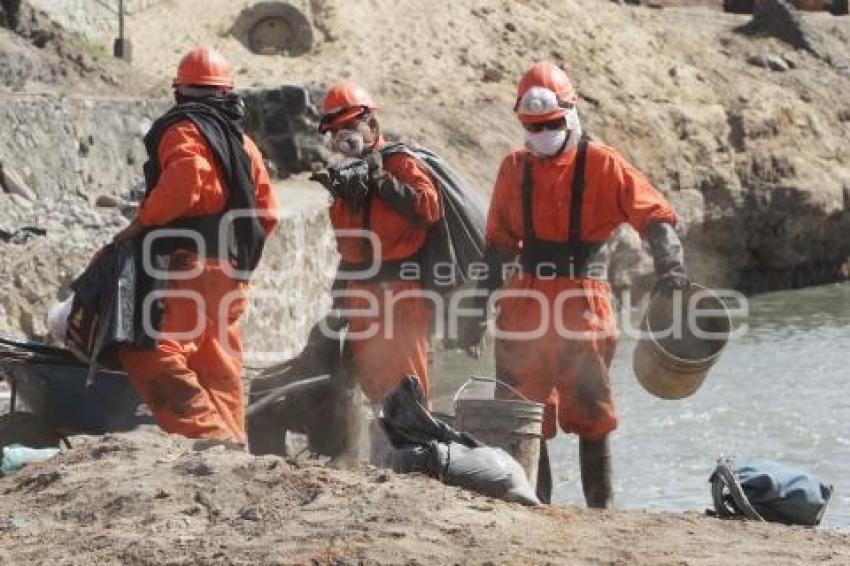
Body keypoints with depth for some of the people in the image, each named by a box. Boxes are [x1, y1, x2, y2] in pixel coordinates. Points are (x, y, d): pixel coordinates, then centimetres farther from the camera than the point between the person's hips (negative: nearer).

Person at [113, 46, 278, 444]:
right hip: (233, 270, 9)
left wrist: (143, 221, -14)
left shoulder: (183, 130, -3)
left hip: (193, 264, -9)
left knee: (153, 355, -18)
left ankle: (209, 435, -33)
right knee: (218, 370, 15)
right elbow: (267, 215, 21)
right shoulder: (241, 140, 22)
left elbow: (184, 182, -24)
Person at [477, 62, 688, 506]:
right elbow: (499, 241, 18)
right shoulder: (514, 168, 10)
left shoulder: (601, 165, -4)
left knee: (589, 411, -2)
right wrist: (482, 299, 15)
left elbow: (654, 214, -10)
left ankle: (601, 506, 4)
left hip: (582, 300, -4)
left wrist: (669, 264, -28)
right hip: (526, 300, 5)